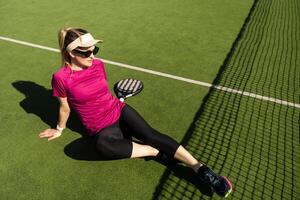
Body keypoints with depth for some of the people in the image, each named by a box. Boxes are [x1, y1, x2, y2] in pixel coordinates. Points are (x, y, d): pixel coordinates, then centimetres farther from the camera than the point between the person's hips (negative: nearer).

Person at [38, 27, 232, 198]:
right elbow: (65, 108, 4)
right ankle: (156, 151, -22)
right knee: (103, 145, -38)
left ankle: (201, 169, -23)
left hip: (120, 111, 3)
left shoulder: (98, 64, 0)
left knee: (150, 134, -23)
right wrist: (60, 129, 16)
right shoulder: (61, 78, -12)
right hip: (101, 129, -2)